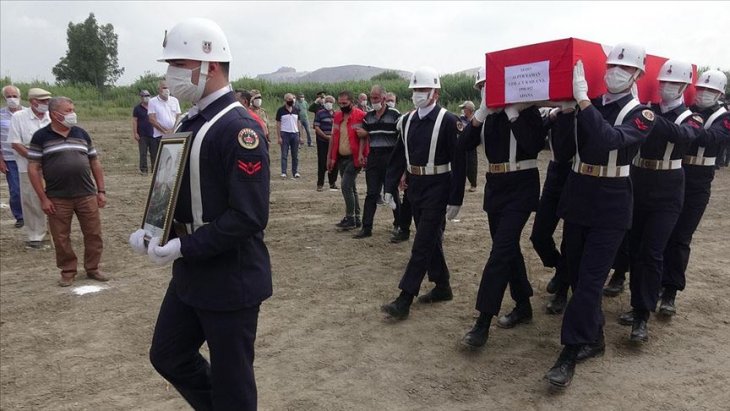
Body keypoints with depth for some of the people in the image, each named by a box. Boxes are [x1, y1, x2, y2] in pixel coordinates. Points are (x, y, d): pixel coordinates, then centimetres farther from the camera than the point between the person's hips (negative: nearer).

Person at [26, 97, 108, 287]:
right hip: (57, 198, -2)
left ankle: (93, 268, 23)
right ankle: (68, 271, 23)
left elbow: (95, 163, 12)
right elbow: (33, 168, -3)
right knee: (61, 238, 6)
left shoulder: (82, 133, 8)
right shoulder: (41, 137, -2)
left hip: (87, 195, 2)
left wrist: (101, 191, 7)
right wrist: (43, 198, -7)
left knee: (93, 234, 6)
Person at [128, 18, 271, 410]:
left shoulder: (240, 128, -20)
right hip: (191, 274, 9)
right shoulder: (190, 124, 9)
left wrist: (183, 247, -22)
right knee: (167, 355, 22)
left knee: (230, 378, 8)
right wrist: (151, 229, 0)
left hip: (231, 280, -9)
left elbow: (249, 217, -25)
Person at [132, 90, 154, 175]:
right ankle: (143, 169, 4)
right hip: (142, 135, -3)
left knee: (154, 153, 6)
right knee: (143, 153, -1)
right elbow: (134, 121, -2)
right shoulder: (137, 108, 2)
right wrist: (135, 133, -10)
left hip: (153, 134, 3)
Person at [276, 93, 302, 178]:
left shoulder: (296, 109, 9)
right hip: (285, 133, -3)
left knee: (295, 155, 6)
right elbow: (278, 124, -2)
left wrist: (300, 136, 7)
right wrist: (279, 137, -8)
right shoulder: (281, 110, -2)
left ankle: (295, 172, 13)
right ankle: (283, 172, 1)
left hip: (295, 133, 3)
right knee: (284, 155, -1)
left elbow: (298, 122, 13)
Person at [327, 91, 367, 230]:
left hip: (354, 158, -7)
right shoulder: (337, 116, 10)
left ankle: (350, 218, -3)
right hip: (341, 157, 7)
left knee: (345, 185, -13)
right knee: (351, 188, 12)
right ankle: (356, 219, 21)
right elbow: (333, 138, 15)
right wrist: (330, 157, 14)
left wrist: (361, 154, -20)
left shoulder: (360, 116, -11)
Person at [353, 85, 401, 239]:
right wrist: (361, 153, 5)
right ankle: (366, 228, 4)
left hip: (389, 157, -4)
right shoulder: (368, 116, 11)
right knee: (371, 193, 3)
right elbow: (363, 136, 17)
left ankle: (399, 224, 21)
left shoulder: (394, 115, -5)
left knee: (392, 192, 6)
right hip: (373, 157, 4)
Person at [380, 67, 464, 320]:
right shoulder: (408, 120, 6)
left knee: (422, 244, -5)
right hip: (415, 187, 7)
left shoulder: (447, 121, -13)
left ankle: (404, 300, -3)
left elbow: (458, 163, -14)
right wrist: (389, 188, 6)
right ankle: (442, 287, 32)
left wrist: (455, 200, -15)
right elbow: (398, 157, 10)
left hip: (437, 189, -7)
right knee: (430, 240, 16)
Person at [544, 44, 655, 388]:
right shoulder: (585, 104, 7)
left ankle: (570, 353, 1)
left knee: (590, 279, -5)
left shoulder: (641, 113, -7)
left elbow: (611, 139, -27)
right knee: (576, 273, 12)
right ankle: (594, 337, 31)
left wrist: (582, 99, -29)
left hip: (611, 205, -5)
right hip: (577, 197, 5)